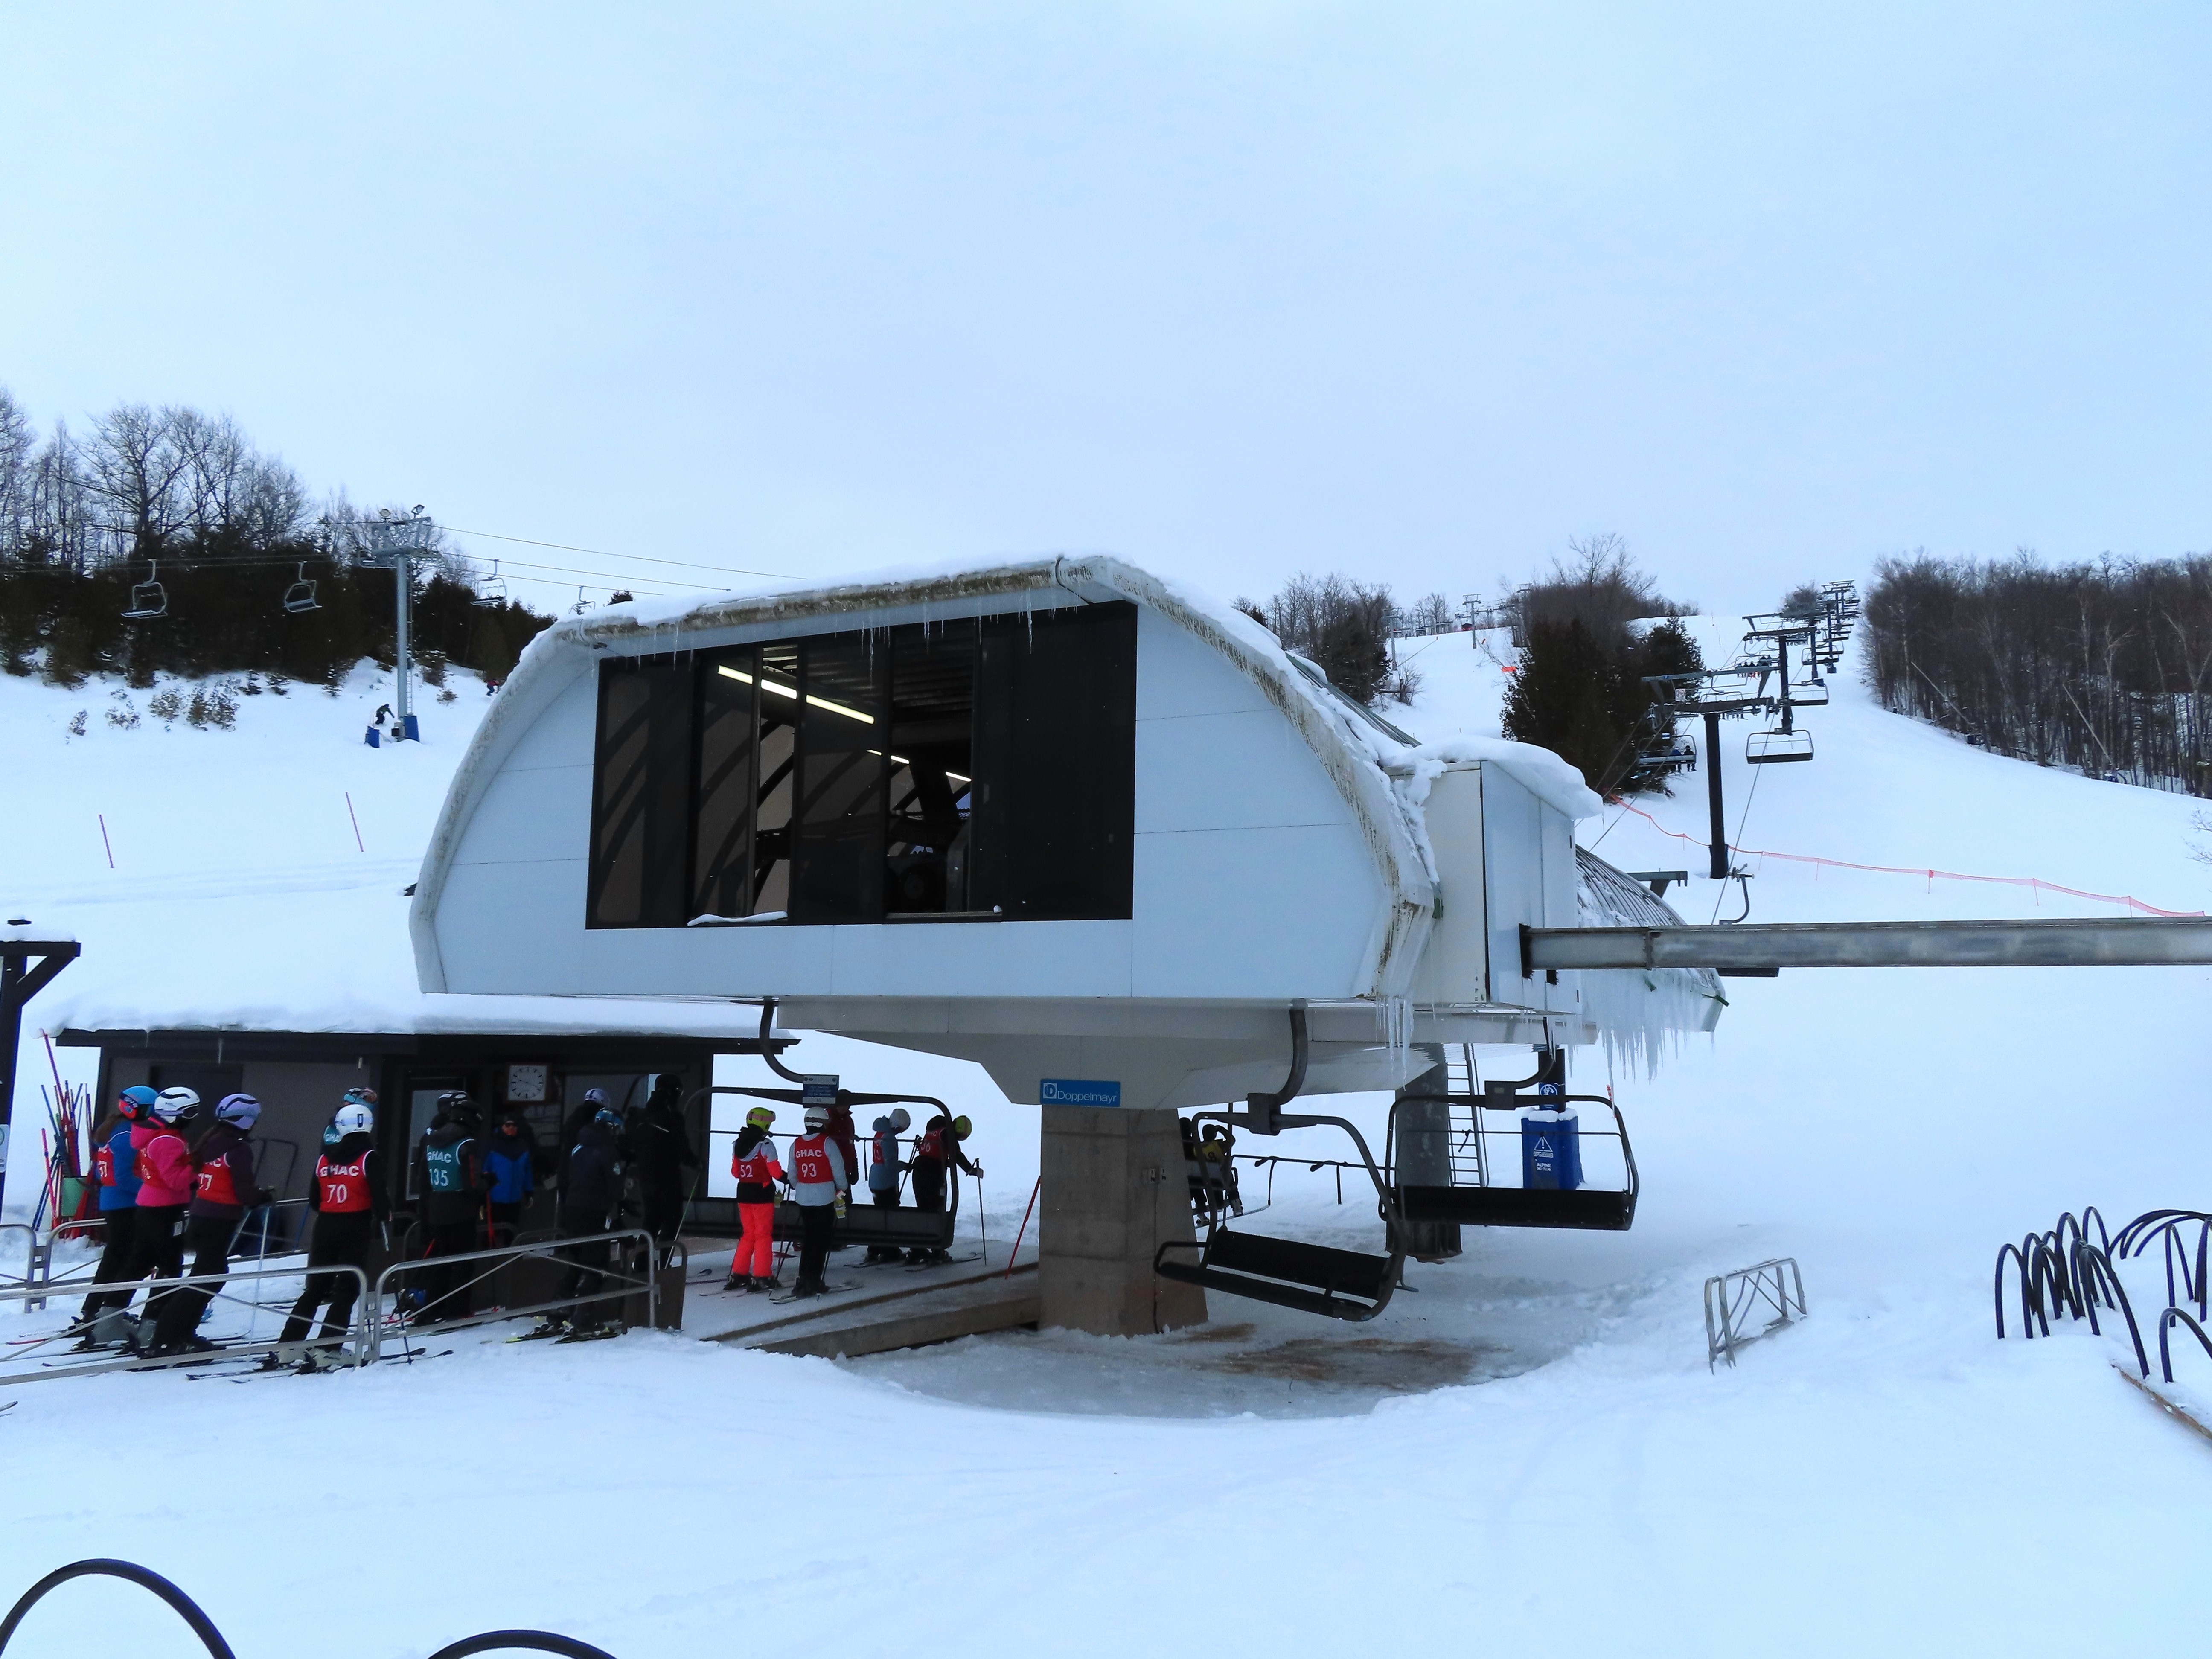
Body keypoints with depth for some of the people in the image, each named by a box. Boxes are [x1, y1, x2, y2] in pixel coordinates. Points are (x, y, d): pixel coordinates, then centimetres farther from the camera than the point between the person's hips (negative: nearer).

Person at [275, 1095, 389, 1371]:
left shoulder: (325, 1157, 7)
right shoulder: (368, 1157, -8)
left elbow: (314, 1200, 11)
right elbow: (379, 1196, -14)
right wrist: (384, 1214, 3)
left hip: (325, 1227, 5)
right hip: (356, 1229, -5)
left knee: (315, 1289, 14)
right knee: (346, 1291, 0)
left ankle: (287, 1347, 11)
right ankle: (325, 1351, -7)